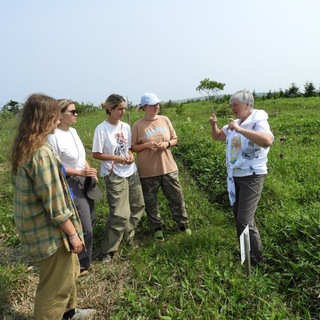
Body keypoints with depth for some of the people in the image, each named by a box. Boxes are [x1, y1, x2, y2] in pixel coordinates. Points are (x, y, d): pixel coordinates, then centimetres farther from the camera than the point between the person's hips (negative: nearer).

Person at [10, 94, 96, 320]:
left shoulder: (24, 147, 4)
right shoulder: (42, 153, -27)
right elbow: (55, 204, -25)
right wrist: (73, 234, -14)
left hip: (36, 225, 10)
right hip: (51, 232, -10)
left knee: (69, 271, 27)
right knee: (56, 285, 9)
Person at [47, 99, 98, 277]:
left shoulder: (73, 131, 5)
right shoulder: (54, 137, -20)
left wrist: (91, 172, 2)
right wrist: (80, 172, -21)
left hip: (85, 181, 8)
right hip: (71, 184, -8)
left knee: (90, 220, 18)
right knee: (85, 227, -2)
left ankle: (85, 257, 41)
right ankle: (80, 265, 20)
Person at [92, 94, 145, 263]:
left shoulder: (126, 126, 5)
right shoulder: (102, 129, -13)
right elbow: (96, 154, -10)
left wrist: (131, 155, -6)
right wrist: (116, 158, -19)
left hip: (131, 172, 7)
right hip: (115, 175, -7)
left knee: (138, 205, 14)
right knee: (120, 214, -9)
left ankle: (128, 235, 37)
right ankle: (108, 250, 8)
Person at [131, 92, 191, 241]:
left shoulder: (165, 120, 4)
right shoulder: (138, 125, -5)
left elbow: (174, 139, 11)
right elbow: (133, 147, -3)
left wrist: (167, 143, -10)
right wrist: (146, 145, -18)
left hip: (168, 167, 3)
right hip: (148, 171, -2)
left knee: (177, 197, 10)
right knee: (151, 202, 9)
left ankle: (183, 223, 30)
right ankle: (156, 228, 29)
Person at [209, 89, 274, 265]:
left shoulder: (258, 122, -16)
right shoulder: (235, 123, 7)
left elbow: (268, 141, -38)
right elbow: (217, 136, 20)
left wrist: (240, 130, -36)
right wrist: (213, 125, -1)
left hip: (251, 177, -8)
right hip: (235, 176, 8)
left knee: (244, 221, -8)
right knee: (238, 217, 16)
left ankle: (255, 258, 12)